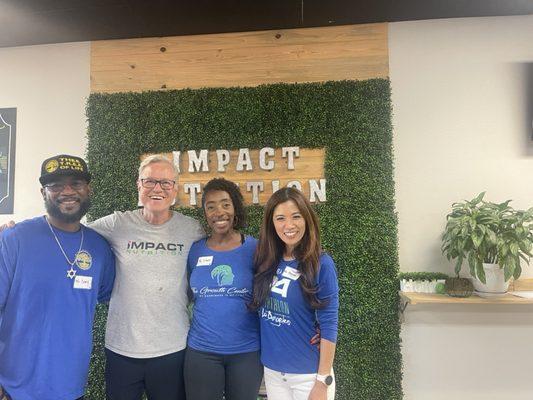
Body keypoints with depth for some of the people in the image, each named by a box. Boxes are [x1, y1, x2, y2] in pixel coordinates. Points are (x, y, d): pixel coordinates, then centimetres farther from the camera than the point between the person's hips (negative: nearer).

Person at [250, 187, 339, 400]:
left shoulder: (321, 264, -16)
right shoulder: (265, 260, -3)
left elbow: (328, 326, -14)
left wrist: (323, 381, -13)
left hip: (309, 373, -4)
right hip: (272, 370, 4)